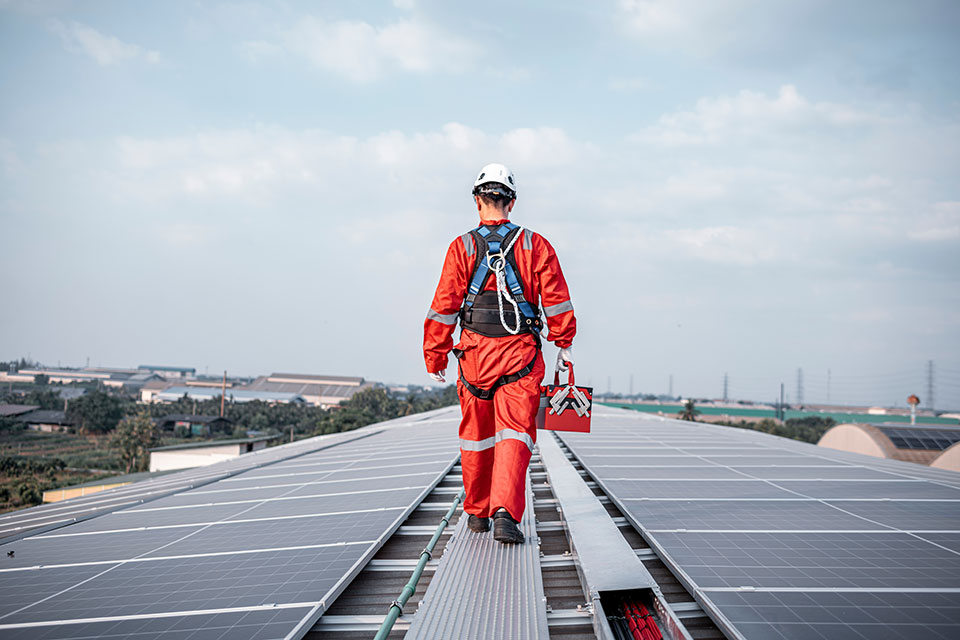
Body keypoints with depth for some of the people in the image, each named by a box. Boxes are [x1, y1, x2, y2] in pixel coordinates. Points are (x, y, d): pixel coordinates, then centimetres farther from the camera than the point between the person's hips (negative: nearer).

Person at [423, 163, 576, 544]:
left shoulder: (462, 247, 0)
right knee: (514, 434, -2)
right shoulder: (536, 246, 3)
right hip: (520, 355, 0)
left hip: (475, 354, 1)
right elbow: (556, 299, 0)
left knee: (476, 435, 15)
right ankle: (505, 512, -20)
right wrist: (564, 344, 10)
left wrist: (435, 357, 4)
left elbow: (444, 307, -2)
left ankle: (477, 513, 28)